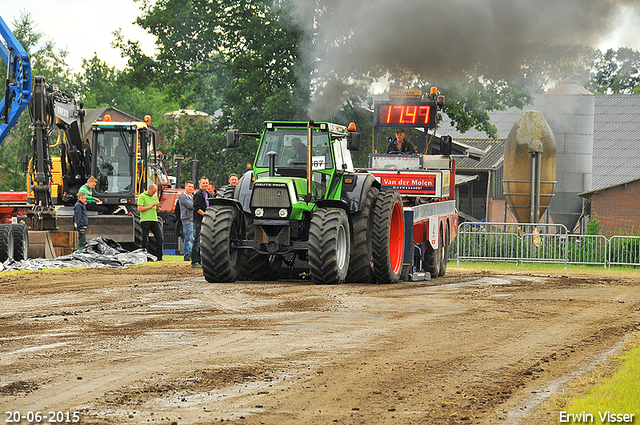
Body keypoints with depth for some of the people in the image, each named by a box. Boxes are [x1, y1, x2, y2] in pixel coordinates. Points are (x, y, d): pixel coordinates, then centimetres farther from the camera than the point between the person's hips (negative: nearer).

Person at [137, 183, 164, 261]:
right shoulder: (142, 196, -1)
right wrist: (151, 206, -12)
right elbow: (139, 209, -10)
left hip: (154, 220, 6)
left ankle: (159, 257, 4)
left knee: (160, 238, -2)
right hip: (145, 220, -6)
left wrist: (158, 207, -2)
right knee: (145, 240, -2)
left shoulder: (155, 196, 17)